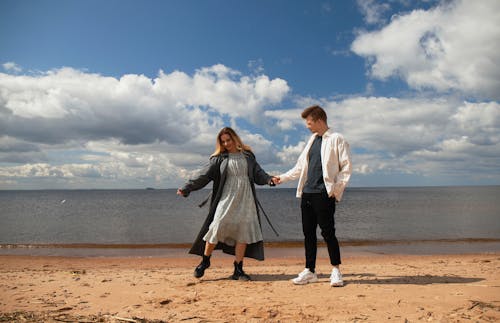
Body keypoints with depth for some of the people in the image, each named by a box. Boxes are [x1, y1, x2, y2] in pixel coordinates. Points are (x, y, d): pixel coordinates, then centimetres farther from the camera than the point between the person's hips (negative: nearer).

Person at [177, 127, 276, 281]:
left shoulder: (248, 156, 13)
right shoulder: (219, 158, 7)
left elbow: (258, 173, 9)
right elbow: (203, 176, 1)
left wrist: (269, 179, -11)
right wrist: (187, 188, -8)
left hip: (245, 200, 2)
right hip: (226, 199, -2)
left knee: (244, 232, -2)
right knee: (217, 227, -12)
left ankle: (238, 269, 8)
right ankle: (205, 260, 12)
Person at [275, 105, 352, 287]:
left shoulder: (336, 139, -2)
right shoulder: (312, 140, 19)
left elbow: (346, 166, -6)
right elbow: (301, 166, 23)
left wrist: (336, 189, -11)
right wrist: (283, 178, 20)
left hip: (324, 194, -7)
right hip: (307, 193, 7)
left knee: (327, 232, -5)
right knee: (308, 233, 8)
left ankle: (336, 271, 10)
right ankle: (310, 271, 17)